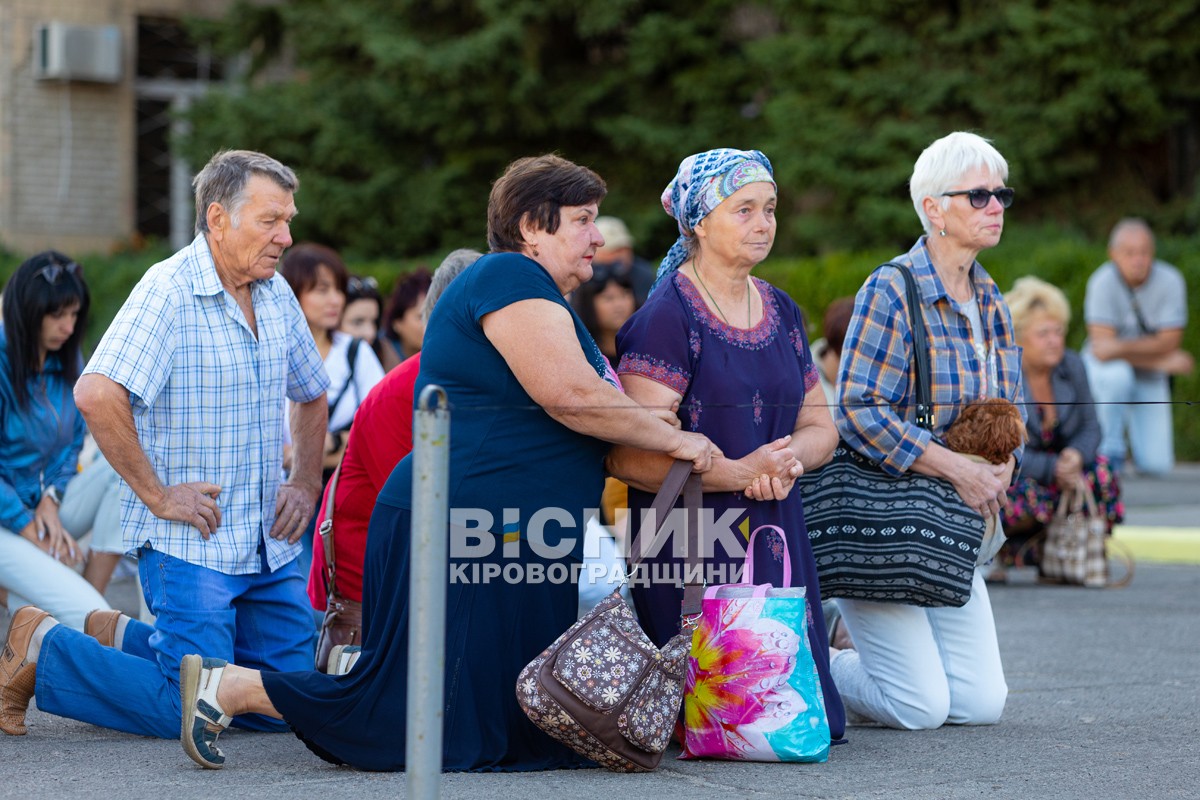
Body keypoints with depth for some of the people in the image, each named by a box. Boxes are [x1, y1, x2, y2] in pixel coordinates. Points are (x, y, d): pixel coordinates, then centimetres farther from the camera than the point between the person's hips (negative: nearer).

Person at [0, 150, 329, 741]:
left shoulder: (277, 294, 10)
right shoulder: (168, 292, -14)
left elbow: (311, 396, 27)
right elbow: (96, 396, -27)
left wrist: (306, 482, 13)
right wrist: (157, 496, -22)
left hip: (270, 547, 8)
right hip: (188, 542, -8)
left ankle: (124, 639, 23)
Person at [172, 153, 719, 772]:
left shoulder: (539, 296, 23)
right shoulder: (511, 276, -11)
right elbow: (570, 395, -21)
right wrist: (673, 439, -9)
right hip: (460, 530, -11)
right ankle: (230, 687, 0)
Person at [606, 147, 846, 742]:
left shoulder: (782, 313, 13)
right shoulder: (666, 318, -12)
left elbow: (819, 426, 17)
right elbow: (629, 455, -19)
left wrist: (788, 462, -7)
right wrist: (739, 472, -21)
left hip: (775, 531, 7)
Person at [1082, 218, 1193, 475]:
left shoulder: (1170, 281, -17)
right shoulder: (1103, 282, -22)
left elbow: (1168, 343, -18)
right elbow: (1102, 347, -24)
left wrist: (1123, 347, -34)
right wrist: (1164, 361, -24)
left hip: (1149, 377, 2)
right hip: (1101, 367, -1)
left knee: (1156, 466, -9)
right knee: (1117, 374, -39)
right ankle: (1110, 450, -14)